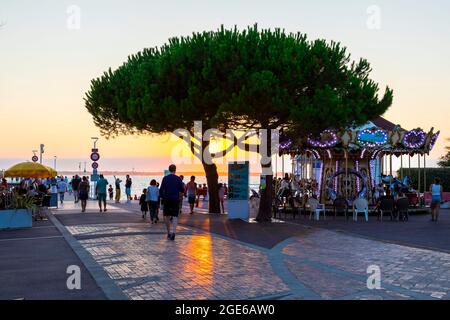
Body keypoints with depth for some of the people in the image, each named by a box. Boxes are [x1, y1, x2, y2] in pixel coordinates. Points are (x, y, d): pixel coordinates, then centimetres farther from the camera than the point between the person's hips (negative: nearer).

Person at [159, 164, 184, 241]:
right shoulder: (178, 178, -2)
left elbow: (161, 190, -3)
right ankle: (173, 232, -19)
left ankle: (168, 233, 18)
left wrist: (163, 197, 11)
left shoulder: (165, 178, -1)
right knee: (175, 216, 0)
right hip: (176, 199, -1)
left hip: (167, 200, 1)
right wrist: (182, 191, 22)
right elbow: (182, 190, 0)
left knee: (167, 216, 13)